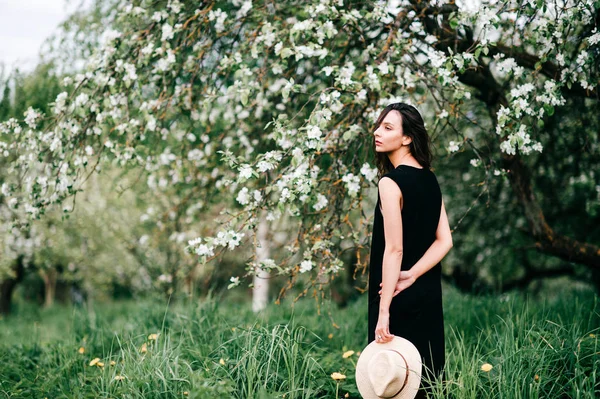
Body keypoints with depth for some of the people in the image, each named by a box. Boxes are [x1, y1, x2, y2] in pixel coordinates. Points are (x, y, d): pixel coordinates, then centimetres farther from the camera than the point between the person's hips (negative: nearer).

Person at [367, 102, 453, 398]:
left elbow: (394, 250, -20)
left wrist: (383, 312, -20)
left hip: (399, 298, -7)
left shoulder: (390, 182, -15)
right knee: (425, 374, 14)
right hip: (428, 293, 8)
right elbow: (444, 241, 3)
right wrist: (412, 275, -7)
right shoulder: (429, 179, 8)